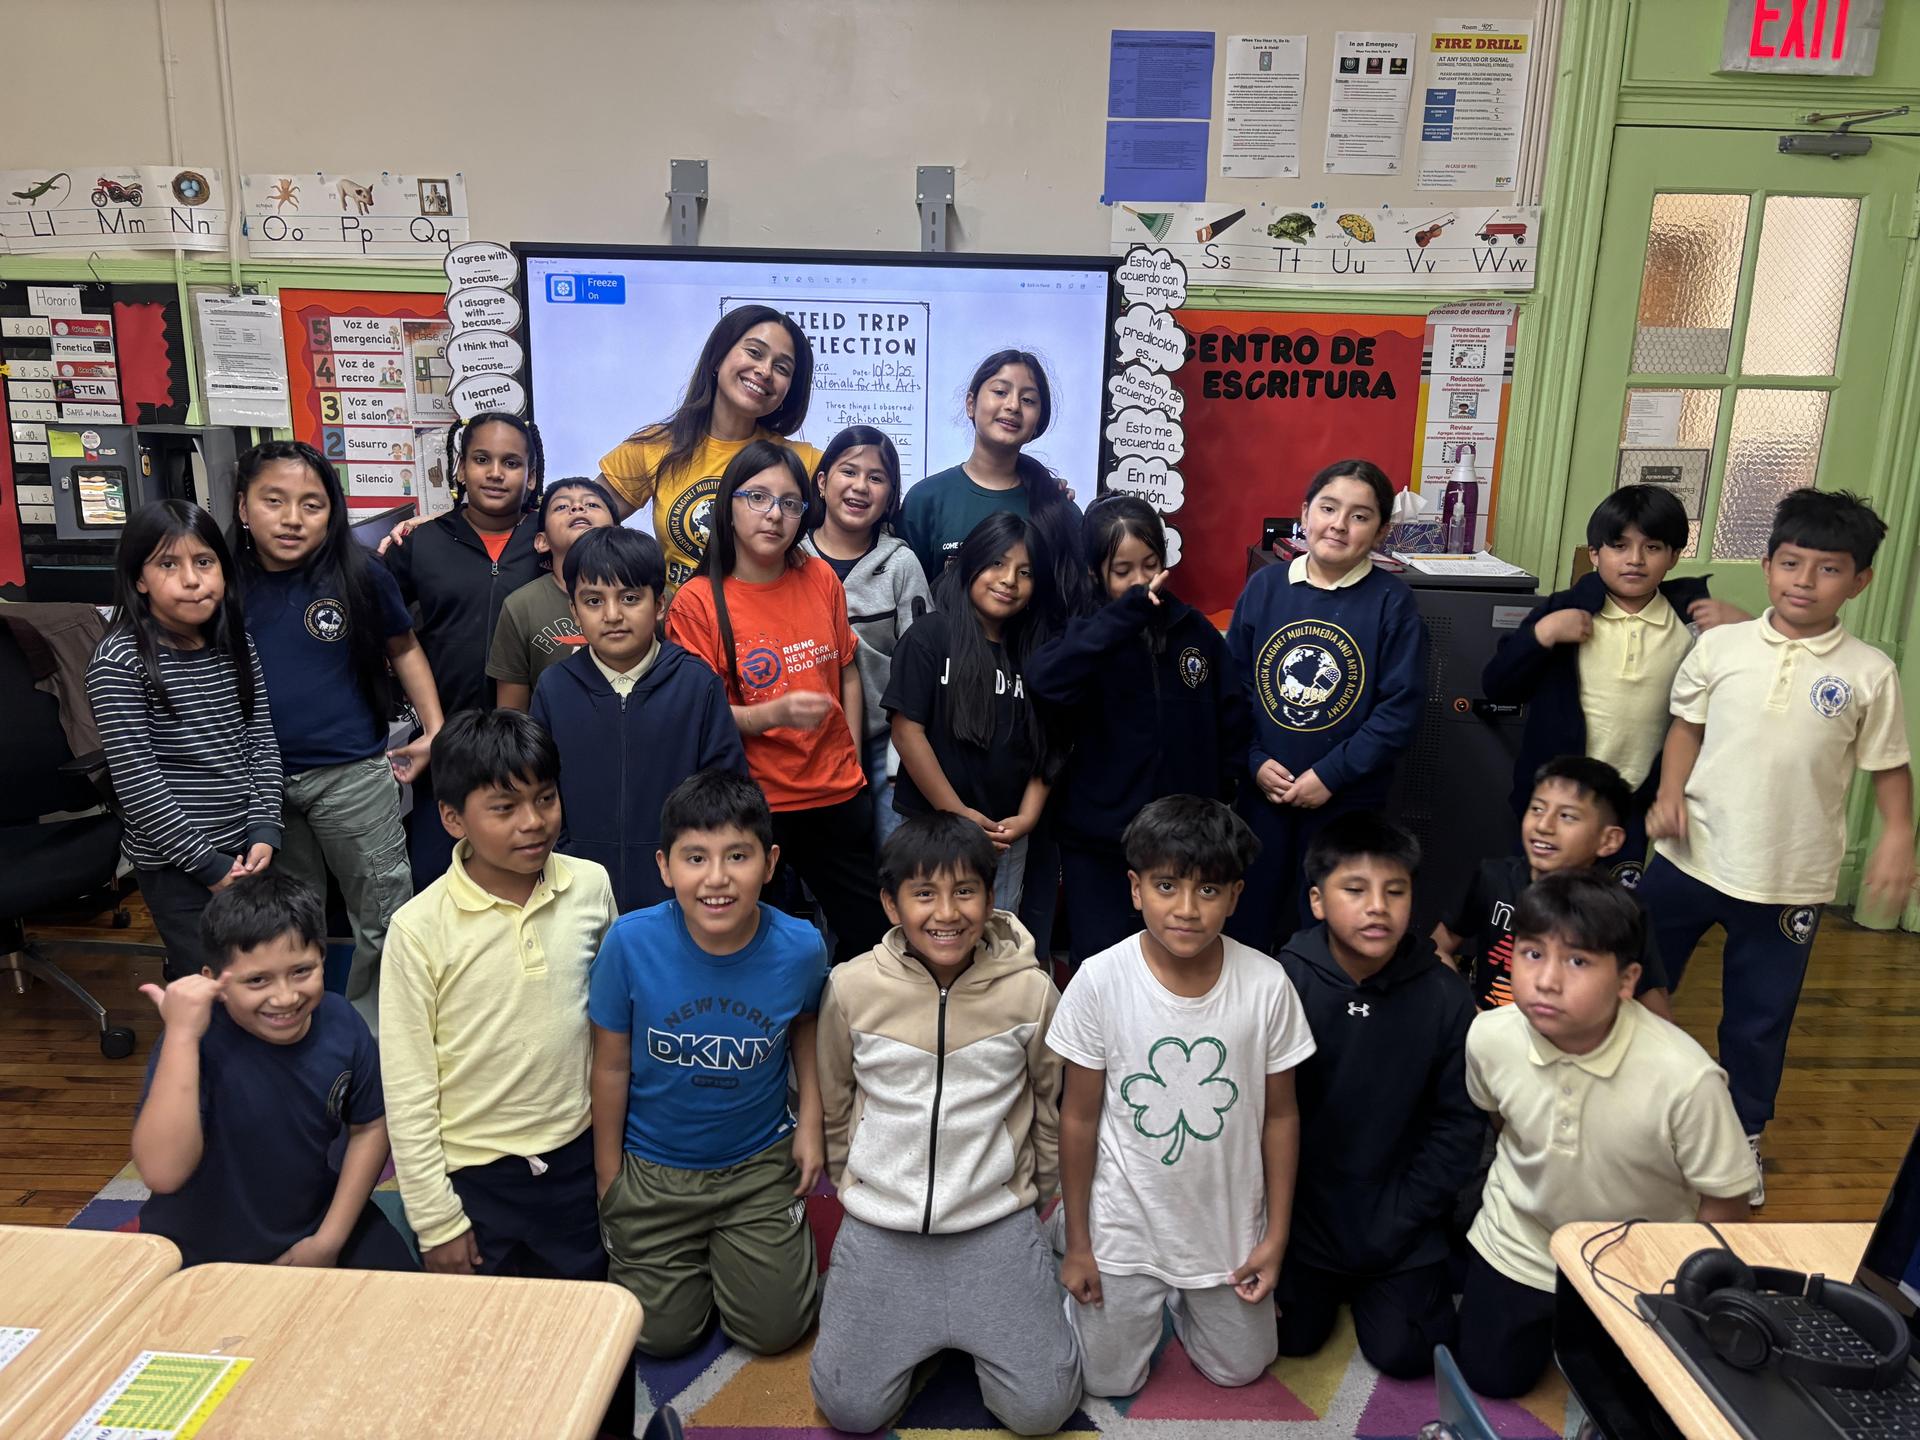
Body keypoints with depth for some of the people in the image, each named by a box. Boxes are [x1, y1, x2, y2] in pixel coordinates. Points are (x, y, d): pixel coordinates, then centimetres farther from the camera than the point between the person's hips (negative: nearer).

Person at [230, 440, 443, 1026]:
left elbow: (404, 649, 8)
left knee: (383, 920, 6)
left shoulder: (359, 575, -6)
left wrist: (434, 732, 2)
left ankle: (371, 1033, 25)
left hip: (351, 774, -2)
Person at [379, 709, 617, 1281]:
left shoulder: (591, 886, -8)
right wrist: (436, 1221, -7)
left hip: (578, 1156, 3)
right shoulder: (419, 928, -17)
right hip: (473, 1175, -3)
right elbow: (408, 1091, -11)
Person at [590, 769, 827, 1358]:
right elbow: (612, 1065, -10)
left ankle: (730, 1246, 37)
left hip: (761, 1161, 1)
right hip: (653, 1168, 0)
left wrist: (810, 1123, -3)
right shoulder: (630, 943, -24)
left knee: (773, 1329, 8)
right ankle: (694, 1250, 40)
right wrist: (607, 1174, 0)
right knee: (664, 1335, 11)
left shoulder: (799, 948, -21)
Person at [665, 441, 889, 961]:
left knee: (871, 932, 12)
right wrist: (774, 713, -25)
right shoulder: (696, 601, -10)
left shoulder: (820, 578, 2)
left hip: (837, 795, 4)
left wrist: (852, 761, 8)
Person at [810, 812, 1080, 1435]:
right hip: (879, 1226, 1)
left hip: (996, 1222, 0)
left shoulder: (1031, 991, -10)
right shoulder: (852, 987, -10)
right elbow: (834, 1105, 7)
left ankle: (983, 1325, 23)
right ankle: (919, 1330, 26)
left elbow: (1051, 1103, 6)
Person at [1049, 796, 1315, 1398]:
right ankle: (1144, 1294, 40)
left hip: (1229, 1225, 2)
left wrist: (1276, 1235, 0)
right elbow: (1079, 1117, -10)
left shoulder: (1266, 985, -19)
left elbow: (1280, 1115, -4)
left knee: (1239, 1371, 19)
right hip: (1124, 1224, -1)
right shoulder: (1100, 980, -21)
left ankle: (1182, 1295, 45)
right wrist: (1076, 1244, -3)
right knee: (1109, 1380, 12)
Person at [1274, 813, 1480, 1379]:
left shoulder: (1444, 996, -12)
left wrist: (1399, 1221, -10)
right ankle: (1330, 1282, 32)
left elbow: (1458, 1123, -5)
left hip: (1401, 1224, 1)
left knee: (1403, 1352, -2)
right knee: (1291, 1337, 1)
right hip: (1305, 1206, 0)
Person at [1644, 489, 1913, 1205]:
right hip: (1691, 857, 1)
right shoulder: (1721, 646, -3)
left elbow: (1889, 765, 3)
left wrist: (1898, 834, -10)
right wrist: (1671, 792, -7)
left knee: (1760, 1018, 13)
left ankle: (1743, 1137, 35)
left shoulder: (1869, 673, -4)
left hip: (1790, 879, -1)